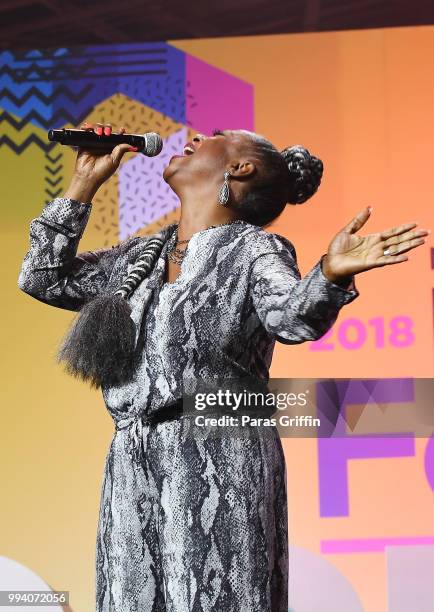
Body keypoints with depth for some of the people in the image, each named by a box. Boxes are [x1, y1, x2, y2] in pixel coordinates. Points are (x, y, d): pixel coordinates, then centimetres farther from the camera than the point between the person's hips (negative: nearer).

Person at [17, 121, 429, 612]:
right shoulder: (141, 256, 16)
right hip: (131, 466, 6)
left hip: (220, 464, -6)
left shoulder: (255, 250, -2)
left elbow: (290, 315, -21)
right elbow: (43, 278, 19)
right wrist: (84, 184, 16)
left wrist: (331, 274, -43)